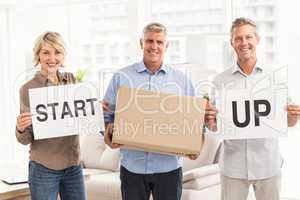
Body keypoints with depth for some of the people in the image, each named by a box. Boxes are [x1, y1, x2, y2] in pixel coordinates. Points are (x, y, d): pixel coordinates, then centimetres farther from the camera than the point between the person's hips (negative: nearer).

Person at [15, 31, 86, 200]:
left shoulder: (71, 80, 2)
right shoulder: (28, 89, -9)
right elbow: (26, 139, -6)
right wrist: (20, 129, -27)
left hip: (74, 166, 4)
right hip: (44, 169, -4)